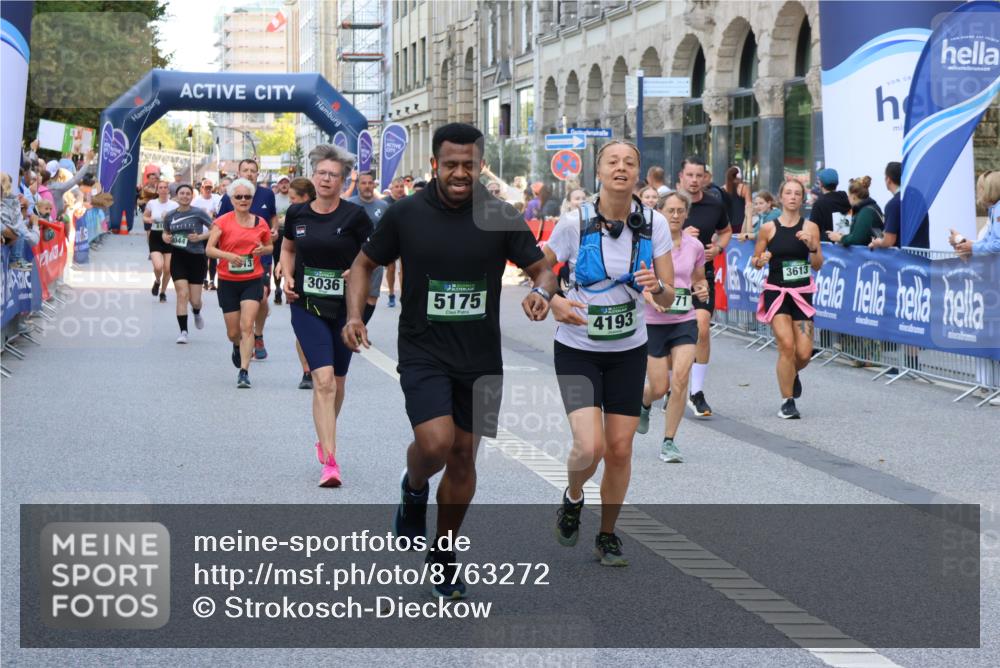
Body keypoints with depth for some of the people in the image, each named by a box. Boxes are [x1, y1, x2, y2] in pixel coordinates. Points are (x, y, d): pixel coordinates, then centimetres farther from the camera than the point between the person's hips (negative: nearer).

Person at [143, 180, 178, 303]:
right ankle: (157, 282, 17)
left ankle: (163, 292, 26)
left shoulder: (174, 205, -3)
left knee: (167, 269, 3)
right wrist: (149, 219, -9)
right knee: (158, 266, -18)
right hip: (155, 238, -1)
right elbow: (144, 217, 14)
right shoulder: (151, 203, -1)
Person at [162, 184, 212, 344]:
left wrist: (200, 237, -18)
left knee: (194, 299, 3)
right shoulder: (170, 216, 4)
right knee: (182, 294, -12)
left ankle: (196, 313, 40)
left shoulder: (198, 213, -6)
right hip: (178, 258, 2)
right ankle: (183, 331, -7)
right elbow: (165, 233, 20)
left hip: (197, 257, -2)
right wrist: (166, 238, -2)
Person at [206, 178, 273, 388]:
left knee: (247, 326, -15)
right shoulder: (223, 221, -4)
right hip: (228, 282, 0)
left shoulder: (260, 223, 3)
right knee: (233, 332, 7)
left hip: (253, 281, 0)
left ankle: (244, 371, -13)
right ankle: (238, 347, 45)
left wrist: (263, 250, -6)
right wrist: (228, 255, -28)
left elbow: (270, 247, 18)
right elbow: (209, 249, -10)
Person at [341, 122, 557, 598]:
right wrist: (354, 314, -9)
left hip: (480, 358, 2)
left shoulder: (500, 217, -3)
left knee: (463, 456, 8)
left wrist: (541, 292, -22)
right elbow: (364, 263, 7)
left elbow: (541, 268, 2)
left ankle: (444, 553, 26)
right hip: (423, 352, -2)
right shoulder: (406, 214, -5)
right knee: (435, 442, -21)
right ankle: (413, 489, 15)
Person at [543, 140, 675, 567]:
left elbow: (668, 298, -4)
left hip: (628, 351, 3)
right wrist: (554, 303, -18)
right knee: (590, 446, -17)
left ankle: (607, 535, 23)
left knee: (620, 448, 3)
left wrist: (657, 287, -27)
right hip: (578, 350, -2)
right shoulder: (575, 223, -12)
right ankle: (572, 499, 17)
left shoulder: (654, 224, -6)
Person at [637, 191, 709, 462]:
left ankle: (669, 442, -2)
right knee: (659, 387, 0)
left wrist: (702, 290, -3)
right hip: (653, 322, -2)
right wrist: (650, 297, -22)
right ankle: (643, 403, 40)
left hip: (685, 321, 2)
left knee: (680, 378, -14)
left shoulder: (695, 246, 4)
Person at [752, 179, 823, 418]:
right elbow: (756, 261, 7)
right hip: (776, 291, -2)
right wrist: (761, 260, -15)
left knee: (804, 354, -1)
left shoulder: (810, 227, 1)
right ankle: (787, 402, -2)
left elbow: (817, 266, 2)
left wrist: (812, 246, -16)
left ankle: (792, 374, 37)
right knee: (786, 345, -15)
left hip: (802, 293, 2)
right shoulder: (769, 228, -2)